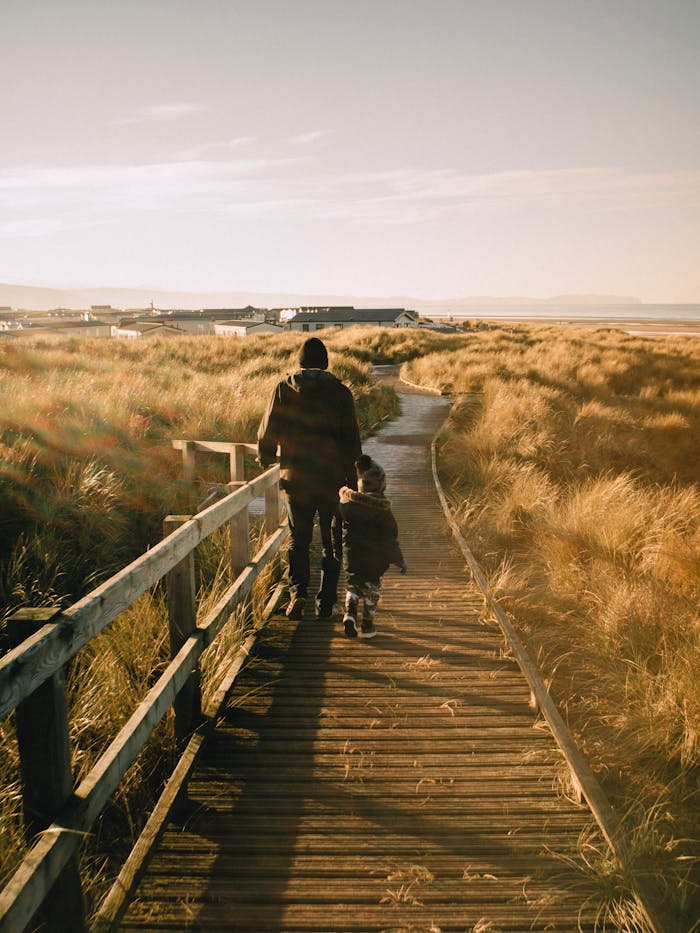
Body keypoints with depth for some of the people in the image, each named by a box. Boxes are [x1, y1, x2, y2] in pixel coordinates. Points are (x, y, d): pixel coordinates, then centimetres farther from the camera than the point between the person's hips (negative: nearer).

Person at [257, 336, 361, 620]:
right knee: (332, 542, 12)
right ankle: (326, 603, 15)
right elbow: (352, 441, -5)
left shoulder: (284, 389, -3)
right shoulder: (340, 392, -5)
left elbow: (267, 430, 2)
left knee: (298, 539, 14)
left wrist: (265, 458, 22)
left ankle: (297, 592, -5)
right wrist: (353, 479, 3)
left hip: (295, 478, 1)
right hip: (332, 480, 0)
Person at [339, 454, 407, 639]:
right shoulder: (381, 507, -15)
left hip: (351, 554, 2)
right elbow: (390, 538, -12)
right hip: (375, 557, -2)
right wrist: (399, 560, -3)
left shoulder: (346, 501, -6)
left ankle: (350, 612, -5)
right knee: (372, 587, 14)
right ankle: (367, 625, 17)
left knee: (353, 583, 19)